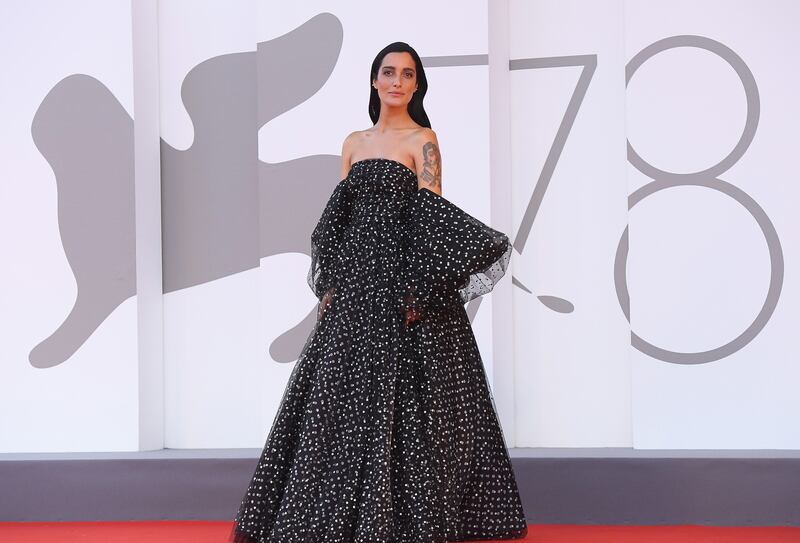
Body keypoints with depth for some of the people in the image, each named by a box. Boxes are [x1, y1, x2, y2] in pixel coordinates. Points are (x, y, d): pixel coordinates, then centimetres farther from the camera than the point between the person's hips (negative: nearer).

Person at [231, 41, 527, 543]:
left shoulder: (422, 139, -2)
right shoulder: (354, 142, 14)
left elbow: (433, 217, -10)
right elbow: (339, 219, 14)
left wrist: (420, 291, -19)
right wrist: (329, 286, 8)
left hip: (404, 277, -6)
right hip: (356, 281, 6)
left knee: (403, 398, -4)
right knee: (347, 396, 7)